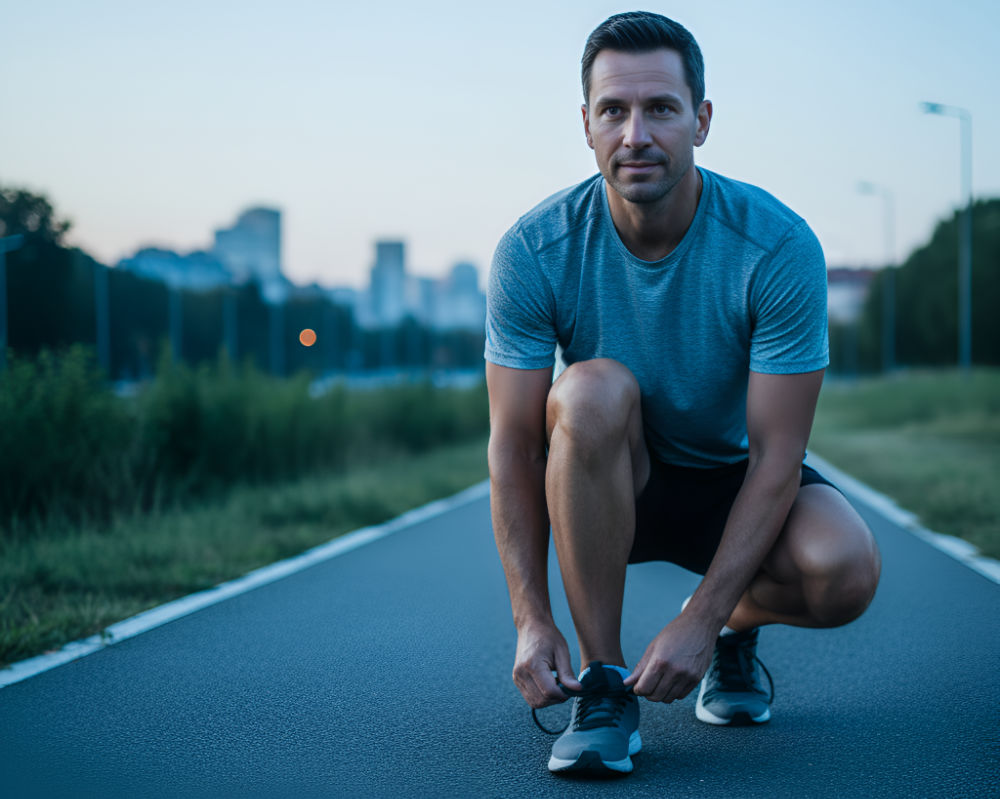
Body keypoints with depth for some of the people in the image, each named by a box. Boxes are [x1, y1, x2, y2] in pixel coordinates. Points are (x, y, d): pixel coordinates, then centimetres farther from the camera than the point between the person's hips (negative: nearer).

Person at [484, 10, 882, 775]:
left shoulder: (779, 246, -23)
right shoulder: (534, 251, -19)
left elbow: (777, 453, -23)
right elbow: (513, 443, -17)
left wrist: (703, 618, -29)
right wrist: (532, 619, -26)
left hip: (735, 479, 0)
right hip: (607, 485, 0)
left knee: (845, 572, -31)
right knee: (592, 390, -35)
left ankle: (736, 630, 8)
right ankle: (603, 683, -22)